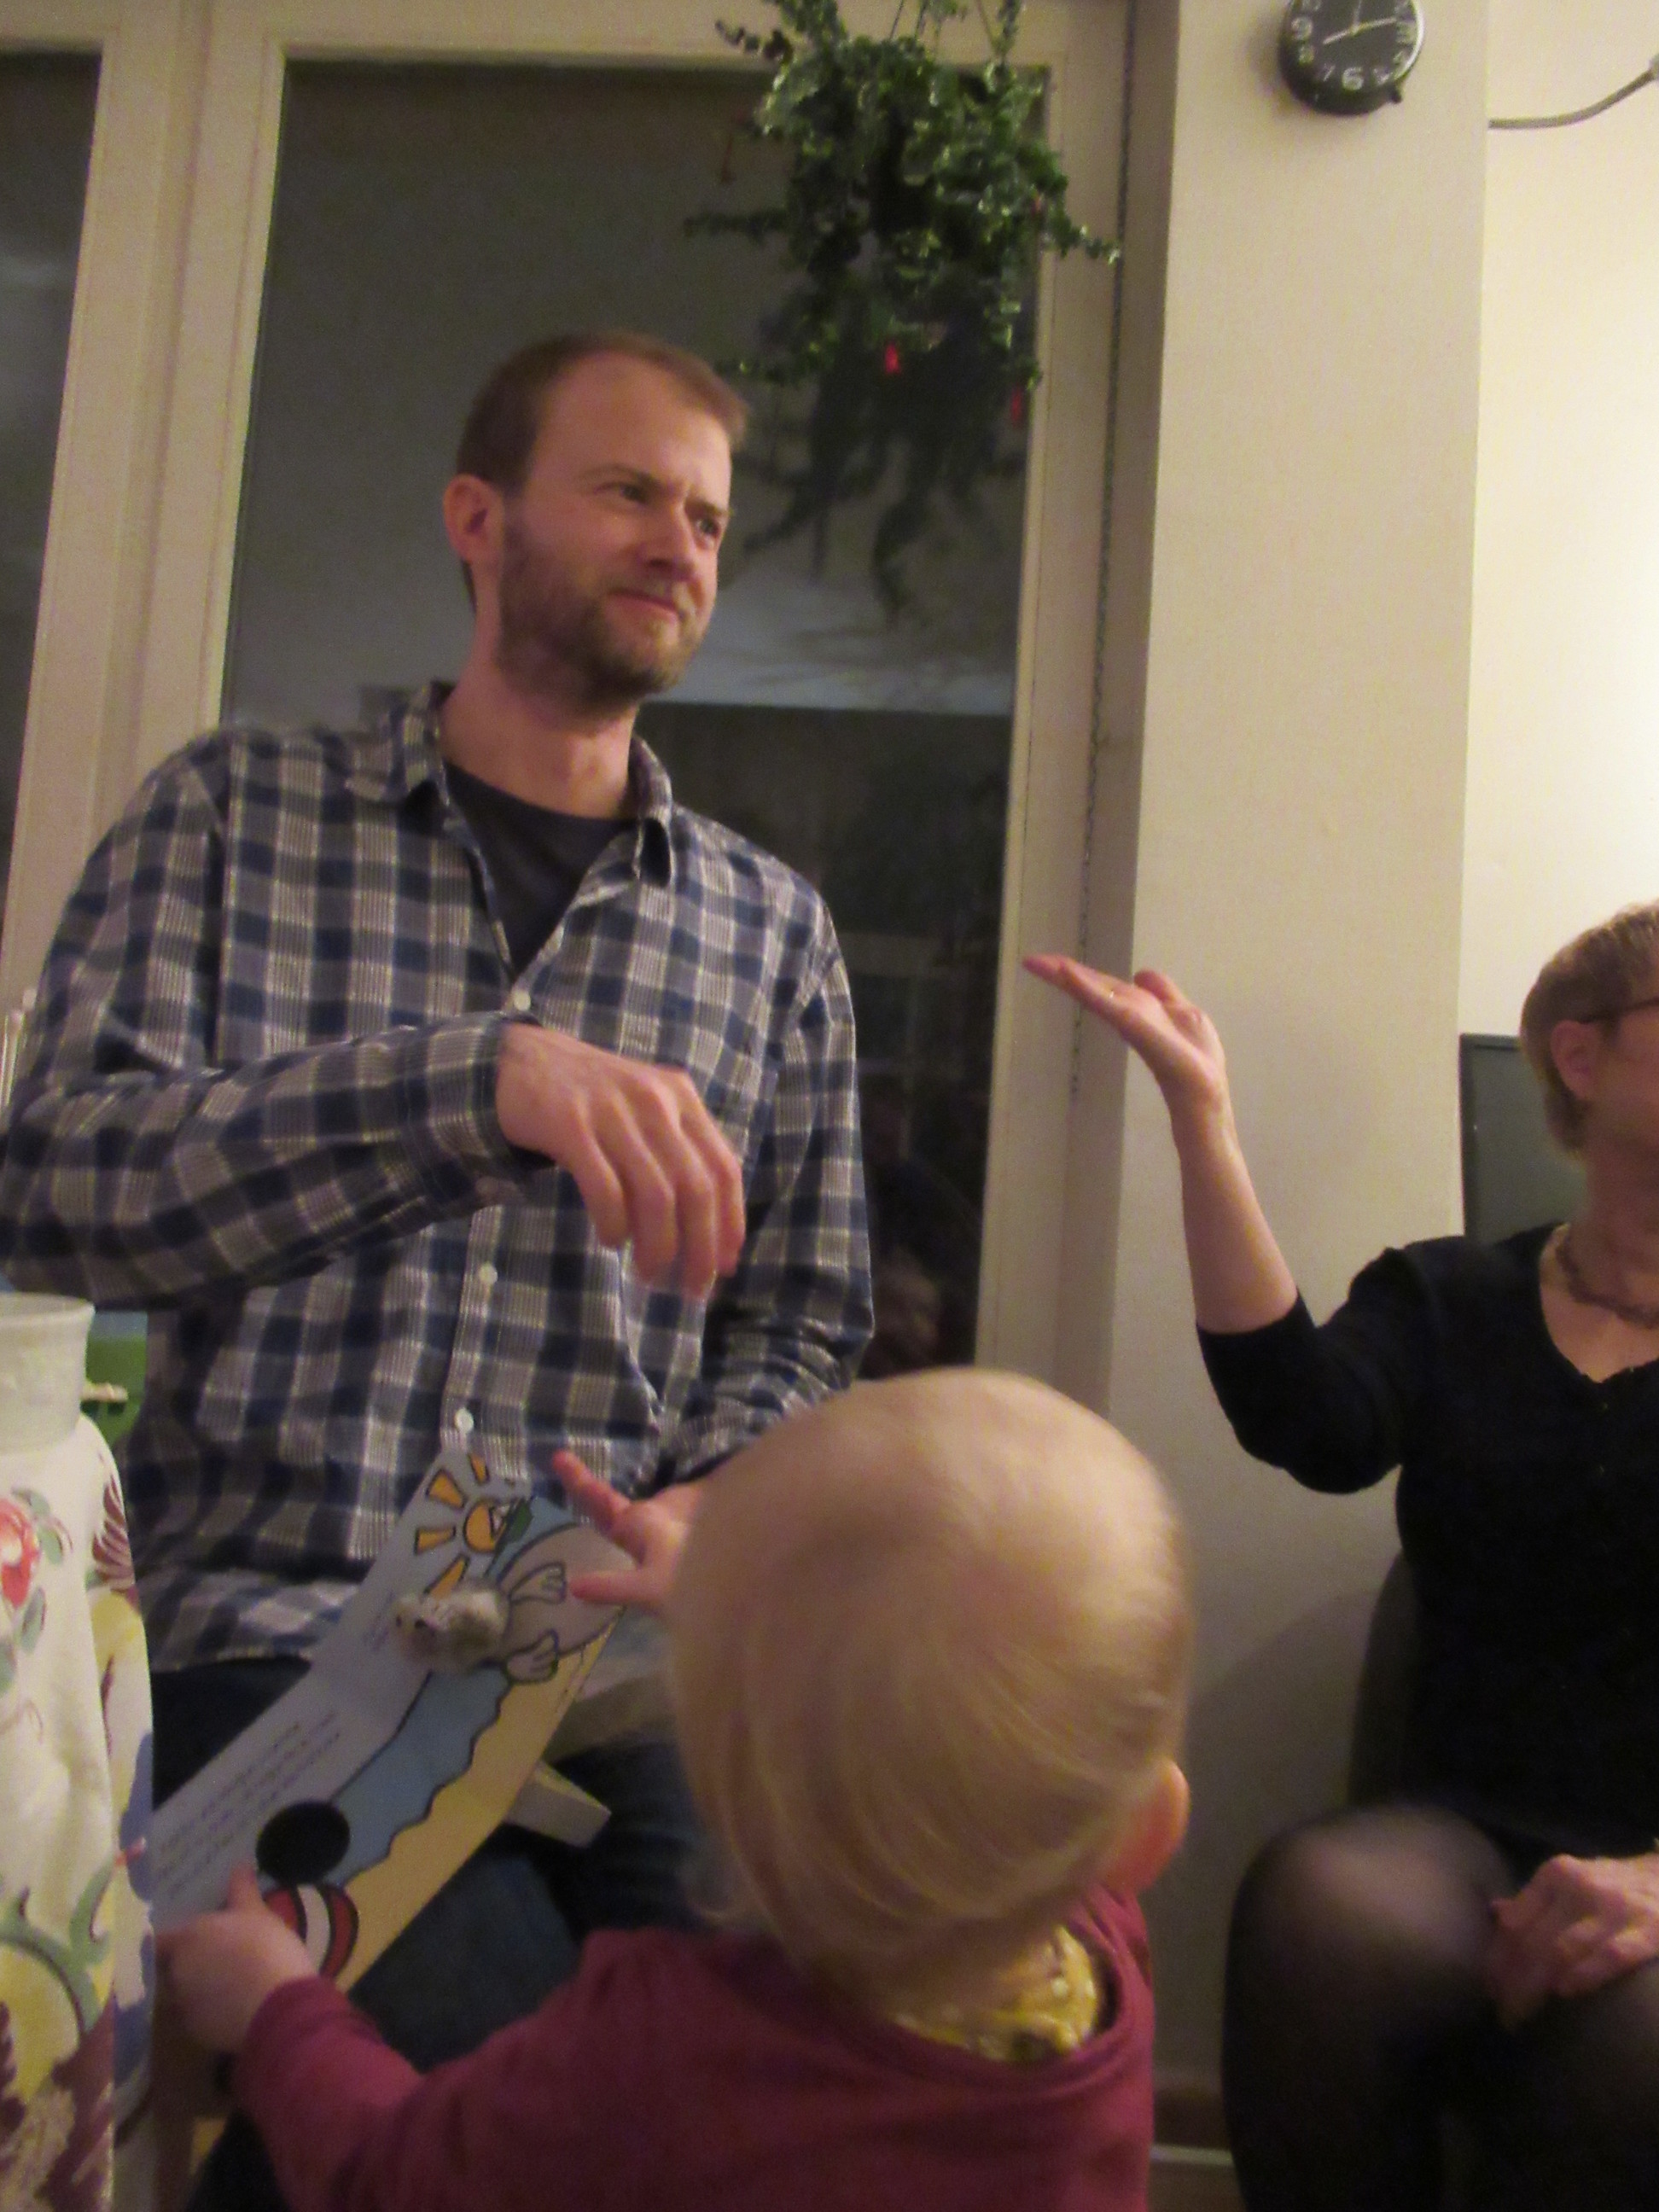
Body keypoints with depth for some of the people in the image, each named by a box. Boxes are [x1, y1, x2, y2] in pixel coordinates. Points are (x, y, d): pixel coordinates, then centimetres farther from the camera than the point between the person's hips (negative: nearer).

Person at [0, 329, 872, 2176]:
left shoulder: (773, 931, 11)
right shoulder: (230, 813, 7)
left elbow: (799, 1329, 11)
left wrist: (695, 1514, -10)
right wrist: (480, 1080, -24)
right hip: (267, 1627, -1)